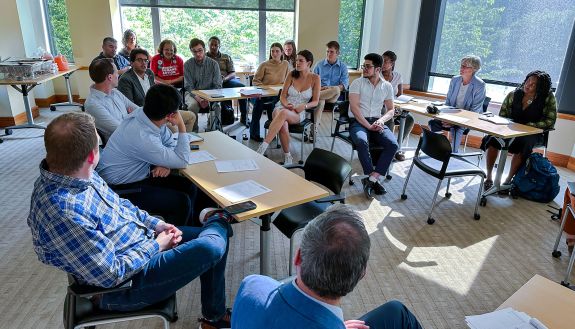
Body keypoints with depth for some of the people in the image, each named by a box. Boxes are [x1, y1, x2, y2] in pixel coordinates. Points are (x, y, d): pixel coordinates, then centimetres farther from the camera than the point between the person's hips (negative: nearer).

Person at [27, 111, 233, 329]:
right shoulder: (63, 212, -34)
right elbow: (112, 274, -27)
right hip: (125, 285, -9)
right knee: (210, 248, -25)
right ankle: (216, 222, 14)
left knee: (217, 240, 9)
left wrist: (156, 224, 1)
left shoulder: (79, 174, -6)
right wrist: (155, 246, -15)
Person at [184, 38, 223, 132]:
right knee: (193, 105, -33)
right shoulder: (187, 64, -3)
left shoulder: (213, 64, -2)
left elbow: (217, 86, -3)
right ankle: (193, 132, -17)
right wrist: (198, 98, -25)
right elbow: (188, 86, -5)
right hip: (192, 93, 0)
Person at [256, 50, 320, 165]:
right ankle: (287, 156, -19)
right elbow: (283, 95, 8)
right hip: (282, 106, 2)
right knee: (283, 125, -36)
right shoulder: (292, 75, 7)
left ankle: (262, 148, -43)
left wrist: (304, 106, -16)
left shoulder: (315, 78, 2)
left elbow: (315, 101, 4)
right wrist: (286, 104, -14)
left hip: (299, 113, -2)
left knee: (283, 113, -39)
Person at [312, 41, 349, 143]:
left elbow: (345, 84, 1)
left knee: (336, 90, -39)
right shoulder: (319, 65, 18)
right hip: (320, 91, 0)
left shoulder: (342, 66, 13)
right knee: (321, 102, -38)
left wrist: (330, 88, -17)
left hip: (333, 96, 0)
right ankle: (314, 129, -45)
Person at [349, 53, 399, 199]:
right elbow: (354, 107, -9)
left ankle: (371, 179, -23)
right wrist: (368, 125, -19)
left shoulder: (387, 86, 11)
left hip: (377, 122, 3)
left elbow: (391, 110, 12)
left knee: (393, 144, -25)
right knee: (362, 141, -36)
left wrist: (381, 120, -10)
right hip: (358, 121, -3)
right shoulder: (357, 83, 1)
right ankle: (376, 179, -23)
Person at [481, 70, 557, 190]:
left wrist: (527, 125, -16)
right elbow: (502, 115, 9)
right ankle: (489, 177, -20)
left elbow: (550, 121, -7)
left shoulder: (548, 98, -3)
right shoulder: (514, 95, 4)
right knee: (492, 137, -27)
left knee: (522, 143, -36)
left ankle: (508, 180, -24)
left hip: (533, 133, -2)